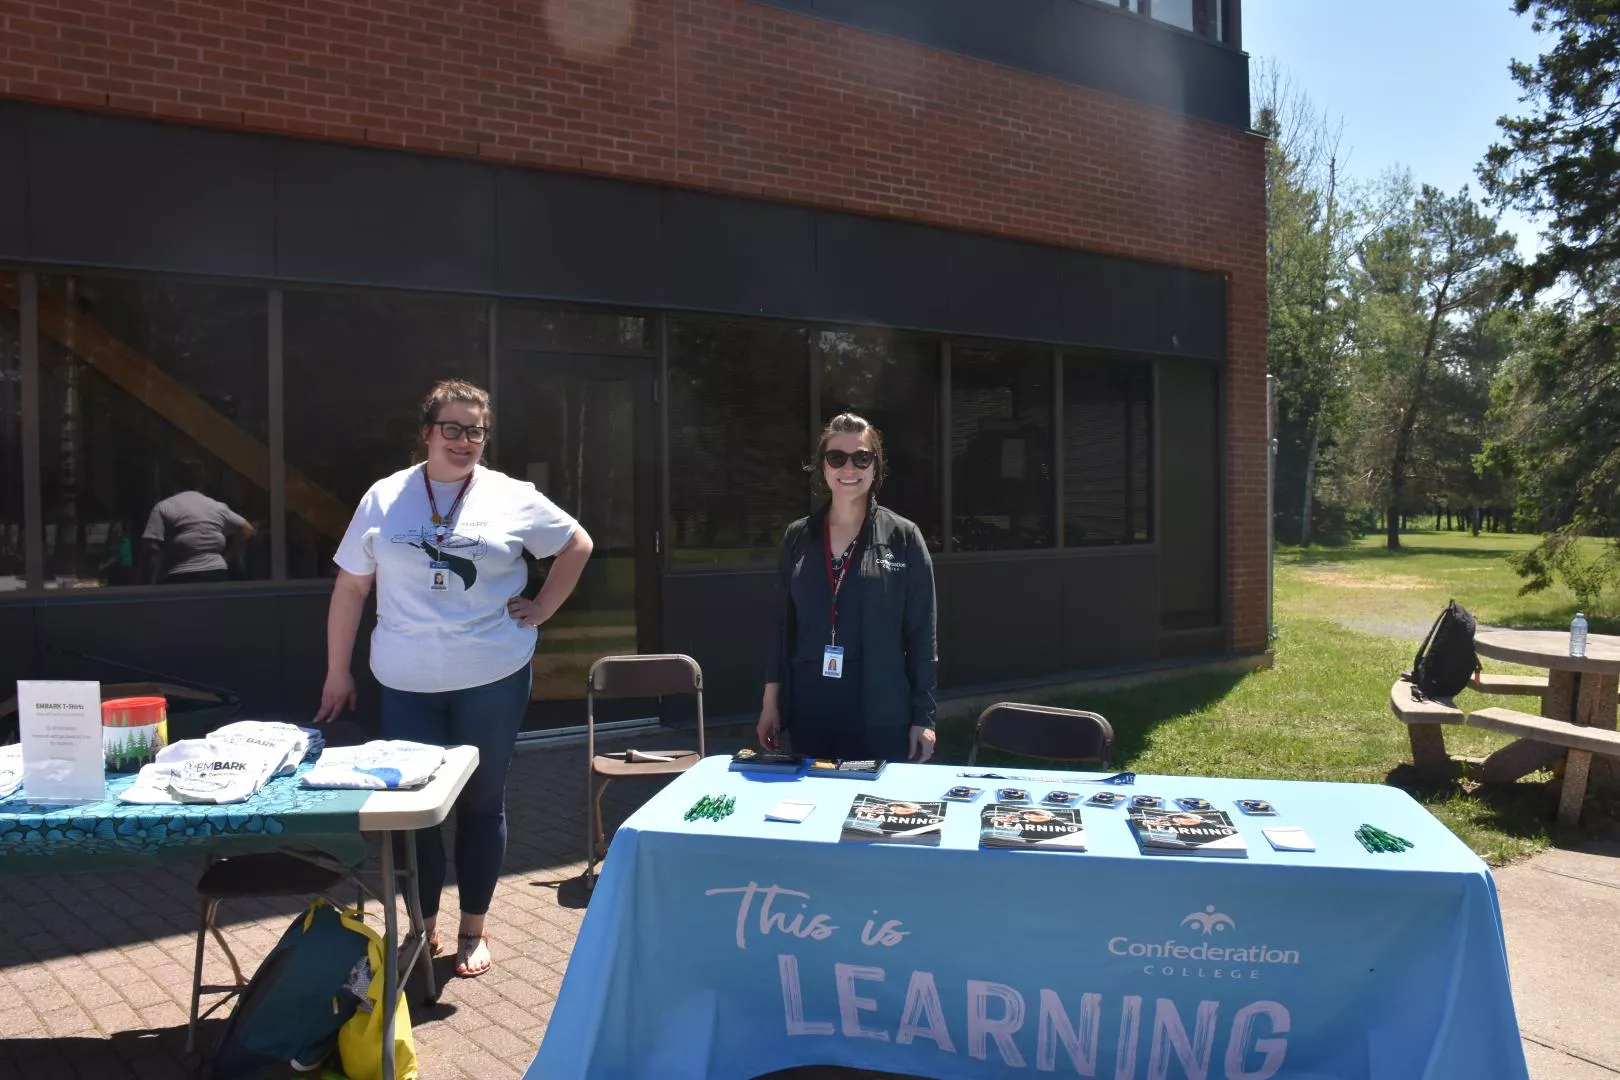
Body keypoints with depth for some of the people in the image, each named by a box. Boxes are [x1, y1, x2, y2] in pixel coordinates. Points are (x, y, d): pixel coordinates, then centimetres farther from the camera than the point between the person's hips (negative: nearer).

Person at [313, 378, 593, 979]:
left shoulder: (512, 498, 1)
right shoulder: (385, 498, 3)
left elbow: (578, 544, 12)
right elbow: (350, 587, 6)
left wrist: (543, 608, 3)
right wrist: (337, 673, 6)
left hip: (493, 680, -1)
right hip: (407, 685, 1)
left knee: (483, 802, 9)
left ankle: (473, 931, 25)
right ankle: (424, 928, 26)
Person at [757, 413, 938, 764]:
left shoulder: (903, 537, -2)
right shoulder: (798, 537, 6)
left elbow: (922, 634, -2)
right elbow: (782, 624, 10)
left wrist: (924, 717, -4)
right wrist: (770, 701, 7)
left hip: (881, 712, -2)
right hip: (808, 708, 3)